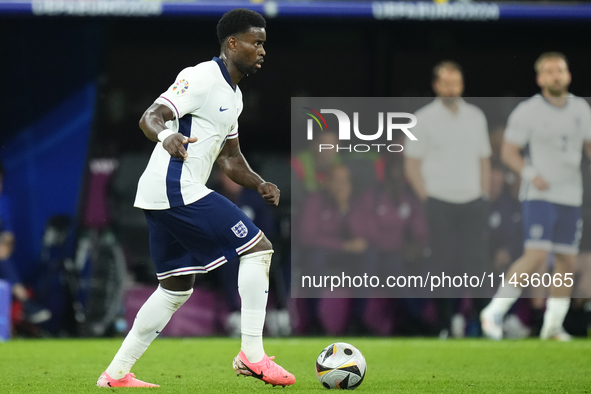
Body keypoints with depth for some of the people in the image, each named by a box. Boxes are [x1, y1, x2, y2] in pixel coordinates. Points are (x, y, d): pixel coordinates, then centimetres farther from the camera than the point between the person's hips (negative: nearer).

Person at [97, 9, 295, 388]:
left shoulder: (233, 95, 20)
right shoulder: (202, 79, -11)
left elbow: (230, 158, 26)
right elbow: (150, 117, -20)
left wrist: (260, 184, 8)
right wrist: (166, 135, -42)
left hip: (161, 199, 11)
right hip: (177, 190, -11)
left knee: (177, 288, 16)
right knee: (258, 248, -9)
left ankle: (116, 372, 16)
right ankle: (252, 354, -10)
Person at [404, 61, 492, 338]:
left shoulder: (475, 116, 12)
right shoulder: (423, 120, 0)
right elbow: (412, 167, 0)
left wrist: (484, 199, 10)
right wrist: (427, 201, -7)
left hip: (472, 203, 4)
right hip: (439, 203, -3)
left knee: (476, 264, -5)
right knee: (443, 267, -6)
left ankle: (466, 317, 10)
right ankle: (444, 325, 1)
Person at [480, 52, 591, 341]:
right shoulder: (527, 112, -7)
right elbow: (508, 152, -4)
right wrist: (531, 174, -20)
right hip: (538, 196, -5)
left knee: (567, 263, 5)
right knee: (536, 257, -18)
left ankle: (553, 326, 16)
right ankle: (494, 312, -8)